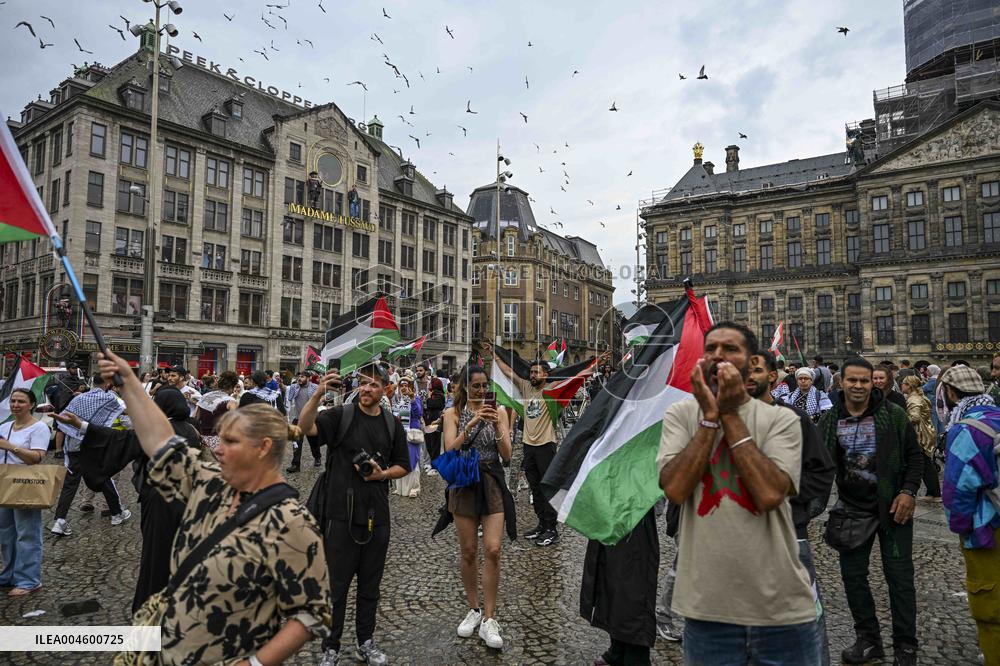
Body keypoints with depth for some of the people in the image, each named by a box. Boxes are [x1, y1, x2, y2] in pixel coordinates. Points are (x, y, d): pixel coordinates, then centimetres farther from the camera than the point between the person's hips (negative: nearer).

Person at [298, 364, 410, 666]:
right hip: (342, 513, -3)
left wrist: (383, 474, -8)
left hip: (377, 515, 3)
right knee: (336, 584, 8)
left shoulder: (392, 424, 6)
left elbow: (403, 466, 12)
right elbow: (305, 426, -23)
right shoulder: (341, 415, -5)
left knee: (370, 584, 16)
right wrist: (318, 394, -38)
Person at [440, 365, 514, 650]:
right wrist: (470, 425, -24)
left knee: (492, 550, -7)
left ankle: (489, 619, 4)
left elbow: (507, 455, -4)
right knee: (468, 552, 8)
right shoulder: (453, 413, 0)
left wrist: (497, 427, -20)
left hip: (492, 484, 0)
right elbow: (450, 451, -12)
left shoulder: (498, 411, 1)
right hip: (464, 484, 0)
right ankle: (474, 609, 27)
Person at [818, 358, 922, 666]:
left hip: (893, 506, -2)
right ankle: (868, 640, 26)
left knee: (900, 577, 5)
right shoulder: (829, 421, -2)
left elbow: (914, 456, -1)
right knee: (853, 575, 9)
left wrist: (908, 492, -11)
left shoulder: (893, 415, -7)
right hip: (852, 509, 3)